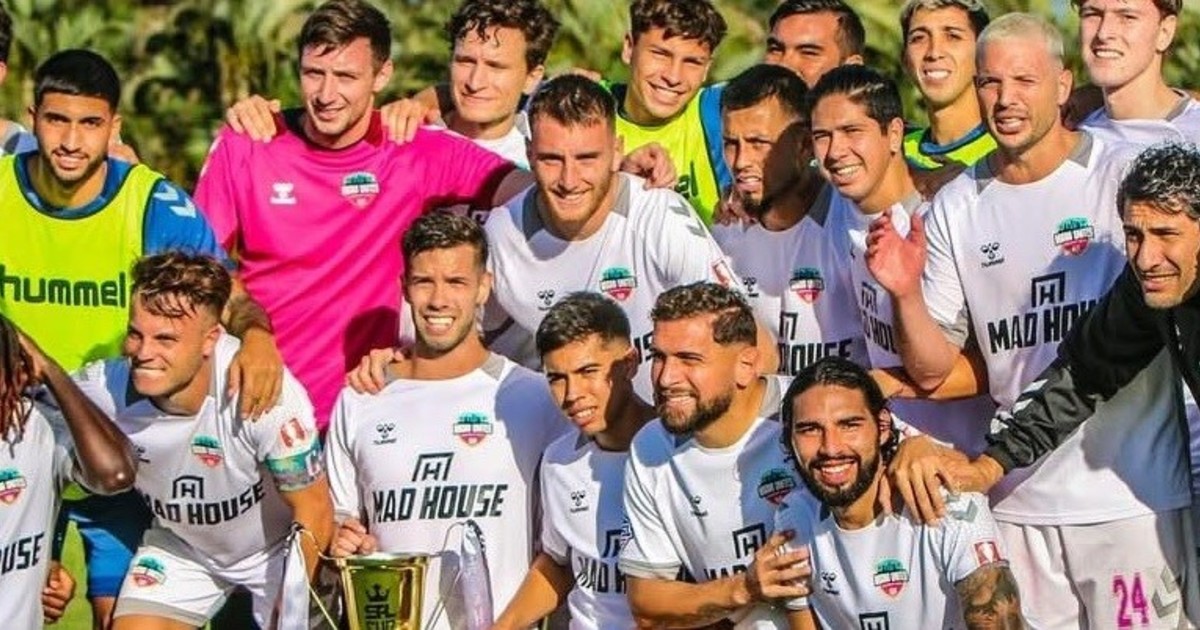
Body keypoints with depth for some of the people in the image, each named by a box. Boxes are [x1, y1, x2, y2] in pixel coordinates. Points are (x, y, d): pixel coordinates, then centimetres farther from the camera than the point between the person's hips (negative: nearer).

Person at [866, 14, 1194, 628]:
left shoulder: (1124, 180, -5)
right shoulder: (955, 209, 7)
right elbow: (931, 369, 7)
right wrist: (905, 296, -11)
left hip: (1132, 494, -3)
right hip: (1017, 500, 3)